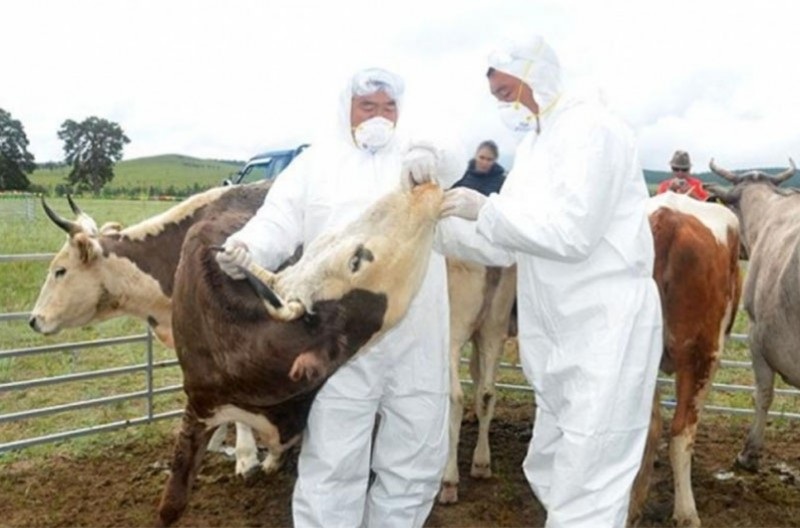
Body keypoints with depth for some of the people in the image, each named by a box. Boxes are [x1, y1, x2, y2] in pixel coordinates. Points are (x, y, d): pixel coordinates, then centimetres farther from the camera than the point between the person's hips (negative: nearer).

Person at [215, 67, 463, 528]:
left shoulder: (415, 152, 13)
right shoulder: (316, 163, 9)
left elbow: (452, 165, -8)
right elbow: (280, 222, 1)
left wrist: (430, 157, -33)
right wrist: (249, 249, -22)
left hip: (417, 342, 3)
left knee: (418, 460, 13)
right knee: (332, 464, 2)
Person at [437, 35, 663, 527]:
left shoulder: (592, 128, -13)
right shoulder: (533, 145, 15)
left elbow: (571, 232, -24)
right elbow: (507, 245, 14)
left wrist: (485, 210, -20)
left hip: (607, 332, -9)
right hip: (562, 338, 10)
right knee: (551, 472, 19)